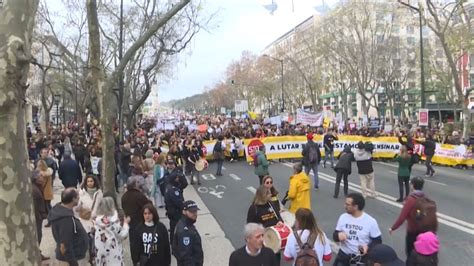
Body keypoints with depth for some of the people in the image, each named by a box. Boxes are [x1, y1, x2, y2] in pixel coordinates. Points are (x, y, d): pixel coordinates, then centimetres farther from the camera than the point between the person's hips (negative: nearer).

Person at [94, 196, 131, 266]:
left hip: (100, 252, 5)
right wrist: (126, 223, 2)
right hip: (113, 252, -5)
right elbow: (122, 235, -13)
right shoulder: (113, 221, -20)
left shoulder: (98, 220, -4)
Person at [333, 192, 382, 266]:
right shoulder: (343, 217, -3)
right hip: (344, 255, 3)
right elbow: (335, 235, 3)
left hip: (362, 257, -2)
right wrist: (338, 235, -20)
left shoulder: (370, 221, -12)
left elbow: (377, 241, -5)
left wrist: (368, 247, -24)